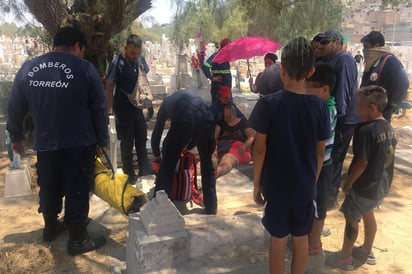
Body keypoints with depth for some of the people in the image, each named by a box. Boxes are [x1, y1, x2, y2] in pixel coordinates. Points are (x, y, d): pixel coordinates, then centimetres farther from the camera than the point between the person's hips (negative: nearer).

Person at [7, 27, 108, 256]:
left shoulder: (28, 69, 2)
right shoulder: (85, 68, -10)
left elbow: (15, 108, 11)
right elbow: (100, 110, -7)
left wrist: (17, 136, 25)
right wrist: (102, 140, 5)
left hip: (45, 145, 4)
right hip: (79, 145, -4)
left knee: (49, 188, 22)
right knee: (77, 191, 8)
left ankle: (51, 227, 41)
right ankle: (78, 239, 20)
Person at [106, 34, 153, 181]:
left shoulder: (138, 61, 3)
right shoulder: (118, 63, -16)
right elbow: (109, 88, -14)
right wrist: (110, 110, -17)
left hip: (137, 107, 6)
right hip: (123, 109, -6)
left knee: (142, 139, 12)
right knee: (127, 143, 5)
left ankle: (144, 169, 24)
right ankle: (129, 174, 19)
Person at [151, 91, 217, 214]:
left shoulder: (167, 103, 35)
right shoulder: (193, 96, 43)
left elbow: (156, 133, 35)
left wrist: (157, 155, 51)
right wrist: (186, 147, 56)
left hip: (183, 121, -3)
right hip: (206, 120, 3)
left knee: (167, 167, 13)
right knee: (207, 166, 23)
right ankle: (211, 208, 30)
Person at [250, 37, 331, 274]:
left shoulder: (268, 104, -16)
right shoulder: (320, 107, -8)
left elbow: (260, 149, -12)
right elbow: (320, 152, -1)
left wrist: (257, 183, 0)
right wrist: (313, 180, 14)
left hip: (275, 185, -2)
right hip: (305, 186, 2)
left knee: (279, 240, 13)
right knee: (301, 238, 19)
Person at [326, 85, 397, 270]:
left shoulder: (365, 130, -25)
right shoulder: (388, 127, 2)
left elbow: (362, 163, -24)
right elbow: (386, 157, 11)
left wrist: (347, 184, -12)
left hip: (364, 186, -8)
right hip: (382, 185, 8)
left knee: (351, 219, 7)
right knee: (368, 215, 24)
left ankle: (345, 258, 21)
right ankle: (367, 252, 40)